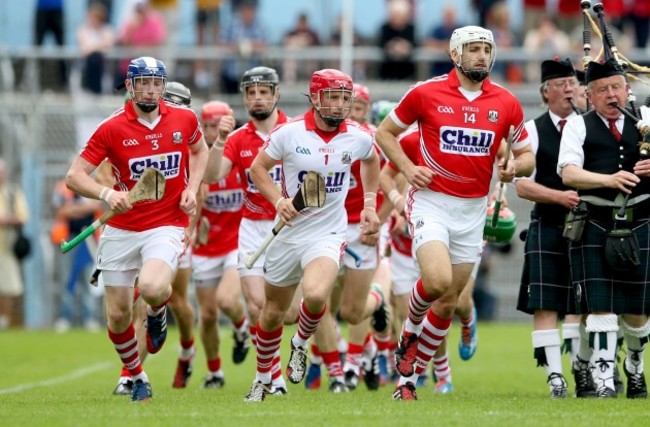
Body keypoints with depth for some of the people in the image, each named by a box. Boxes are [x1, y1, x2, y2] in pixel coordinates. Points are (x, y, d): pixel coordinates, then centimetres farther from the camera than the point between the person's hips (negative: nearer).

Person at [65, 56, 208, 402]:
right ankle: (137, 378, 28)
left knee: (152, 288, -30)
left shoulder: (184, 119, -1)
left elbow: (199, 150, 22)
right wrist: (106, 194, -28)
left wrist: (192, 188, 4)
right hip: (121, 229, 1)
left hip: (167, 225, -1)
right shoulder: (112, 129, -8)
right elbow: (74, 176, -10)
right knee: (118, 316, 3)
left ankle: (158, 313, 8)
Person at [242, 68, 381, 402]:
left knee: (316, 295, -29)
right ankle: (263, 379, 35)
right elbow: (257, 168, 1)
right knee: (273, 312, 12)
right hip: (288, 233, 1)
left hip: (328, 234, -1)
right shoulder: (289, 132, -10)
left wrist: (370, 204, 13)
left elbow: (371, 161, 20)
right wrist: (278, 200, -15)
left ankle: (301, 345, 3)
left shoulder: (358, 137, -4)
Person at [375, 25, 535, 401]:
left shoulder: (506, 104, 3)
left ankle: (409, 377, 21)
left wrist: (515, 167, -12)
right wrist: (408, 168, -8)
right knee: (437, 281, -26)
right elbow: (385, 132, 8)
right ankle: (410, 333, 6)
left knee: (448, 303, 7)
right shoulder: (426, 93, -4)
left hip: (473, 210, 4)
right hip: (431, 202, -4)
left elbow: (527, 155, 12)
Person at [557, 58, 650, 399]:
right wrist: (609, 179, -25)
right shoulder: (578, 126, 4)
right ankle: (603, 378, -3)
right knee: (600, 304, -8)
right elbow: (568, 173, -9)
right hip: (595, 224, -2)